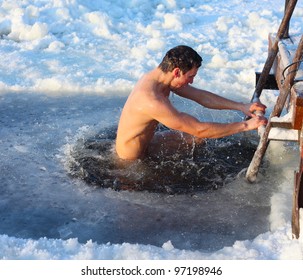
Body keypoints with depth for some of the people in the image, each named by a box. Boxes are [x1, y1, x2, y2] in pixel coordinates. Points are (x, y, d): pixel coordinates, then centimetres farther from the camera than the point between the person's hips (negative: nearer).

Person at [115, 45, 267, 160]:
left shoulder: (159, 75, -7)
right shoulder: (153, 101, -37)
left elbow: (202, 96, -1)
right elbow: (199, 129, -34)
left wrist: (241, 106, -8)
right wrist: (246, 125, -28)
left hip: (145, 142, 9)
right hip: (133, 159, -8)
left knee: (197, 139, 16)